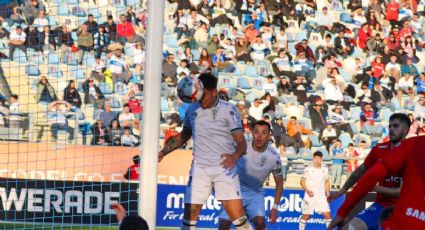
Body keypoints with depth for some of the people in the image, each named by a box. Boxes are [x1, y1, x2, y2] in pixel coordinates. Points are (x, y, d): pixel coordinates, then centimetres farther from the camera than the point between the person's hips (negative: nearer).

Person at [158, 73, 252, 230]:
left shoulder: (228, 110, -6)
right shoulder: (192, 110, 8)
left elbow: (241, 142, -10)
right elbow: (183, 136, 25)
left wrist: (235, 155, -31)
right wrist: (163, 152, 18)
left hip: (224, 168, -4)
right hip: (199, 169, 4)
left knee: (237, 215, -14)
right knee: (190, 214, 1)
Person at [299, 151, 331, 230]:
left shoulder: (324, 170, 6)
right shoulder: (308, 169, -5)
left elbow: (327, 182, 16)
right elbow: (302, 182, -3)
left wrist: (328, 194, 8)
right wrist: (307, 191, -17)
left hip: (321, 196, 2)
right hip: (310, 196, -2)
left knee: (327, 214, -8)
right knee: (305, 216, 2)